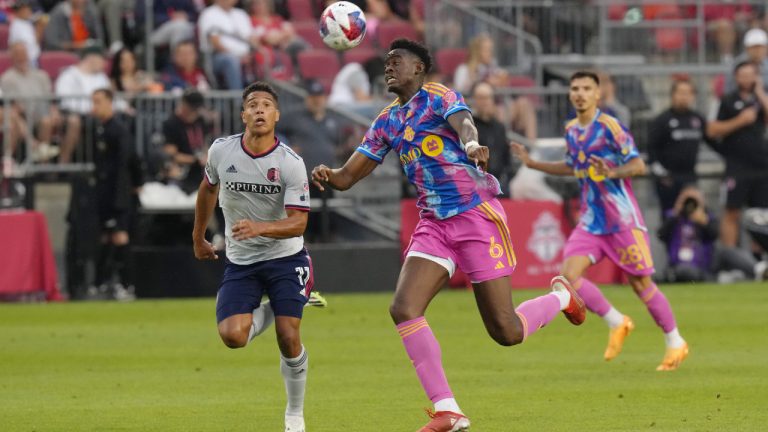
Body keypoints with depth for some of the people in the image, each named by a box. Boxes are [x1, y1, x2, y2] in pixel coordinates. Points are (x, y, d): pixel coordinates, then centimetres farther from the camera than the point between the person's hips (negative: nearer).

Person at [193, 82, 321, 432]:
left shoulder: (291, 164, -16)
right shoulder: (221, 151, -7)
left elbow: (298, 222, -19)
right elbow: (208, 188, 15)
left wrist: (259, 227, -36)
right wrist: (198, 237, 22)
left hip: (285, 258, -2)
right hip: (240, 261, 2)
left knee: (288, 338, -12)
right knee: (232, 335, -18)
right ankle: (268, 311, 18)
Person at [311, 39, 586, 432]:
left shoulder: (437, 97, -5)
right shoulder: (387, 123, 15)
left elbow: (464, 123, -27)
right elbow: (348, 176, 14)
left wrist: (471, 145, -52)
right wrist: (328, 175, -11)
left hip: (476, 214, -6)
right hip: (434, 225, 7)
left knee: (506, 332, -7)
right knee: (403, 309, -15)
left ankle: (561, 297, 27)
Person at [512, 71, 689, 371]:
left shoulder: (609, 126, -12)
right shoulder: (571, 130, 9)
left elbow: (638, 165, -15)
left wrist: (614, 173, -33)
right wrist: (533, 163, 21)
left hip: (622, 218, -6)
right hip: (590, 220, 6)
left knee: (640, 284, 0)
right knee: (568, 273, -11)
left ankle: (675, 343, 18)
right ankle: (616, 324, 7)